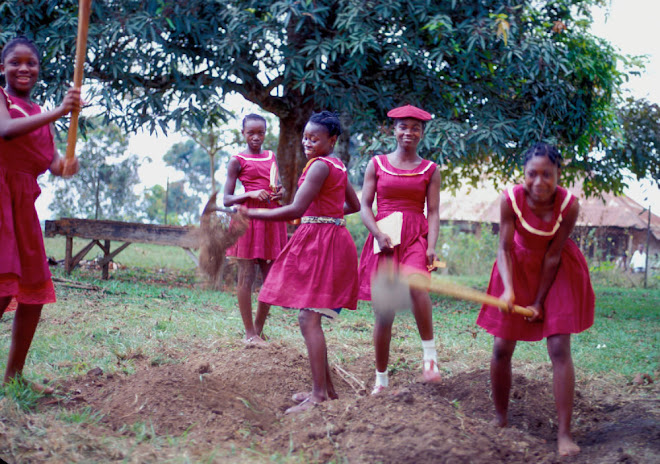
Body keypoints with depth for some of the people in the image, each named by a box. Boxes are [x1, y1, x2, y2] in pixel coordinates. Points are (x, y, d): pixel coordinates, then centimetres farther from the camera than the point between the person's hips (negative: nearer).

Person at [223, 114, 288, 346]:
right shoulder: (238, 161, 0)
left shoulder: (271, 156, 16)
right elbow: (227, 200, -2)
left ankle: (258, 330, 16)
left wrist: (279, 193, 3)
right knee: (246, 277, -3)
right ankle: (249, 333, 2)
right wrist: (250, 194, -18)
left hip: (271, 218, 6)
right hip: (248, 218, -6)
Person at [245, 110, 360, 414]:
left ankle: (319, 395, -15)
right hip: (328, 239, 10)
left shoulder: (320, 166, -14)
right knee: (309, 318, 14)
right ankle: (326, 388, 20)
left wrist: (251, 213, -19)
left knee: (308, 318, -13)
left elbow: (295, 210, -22)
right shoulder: (337, 166, 16)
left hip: (321, 243, -10)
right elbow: (355, 206, 25)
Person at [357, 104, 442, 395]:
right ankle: (381, 378, 15)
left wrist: (431, 247, -9)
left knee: (415, 283, -35)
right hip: (384, 240, 1)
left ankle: (429, 352, -22)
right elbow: (364, 205, 7)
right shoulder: (377, 164, 10)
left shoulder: (430, 170, 10)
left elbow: (433, 212, 6)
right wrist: (378, 234, -10)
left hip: (416, 238, -1)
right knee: (384, 310, 0)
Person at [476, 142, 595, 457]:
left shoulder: (569, 204, -25)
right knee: (501, 348, 1)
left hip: (557, 274, -1)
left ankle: (564, 433, -5)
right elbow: (505, 248, -19)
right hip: (519, 268, 2)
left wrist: (539, 302, -15)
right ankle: (500, 420, 21)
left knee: (560, 349, -9)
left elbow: (553, 257, -19)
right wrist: (508, 288, -35)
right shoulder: (511, 199, -23)